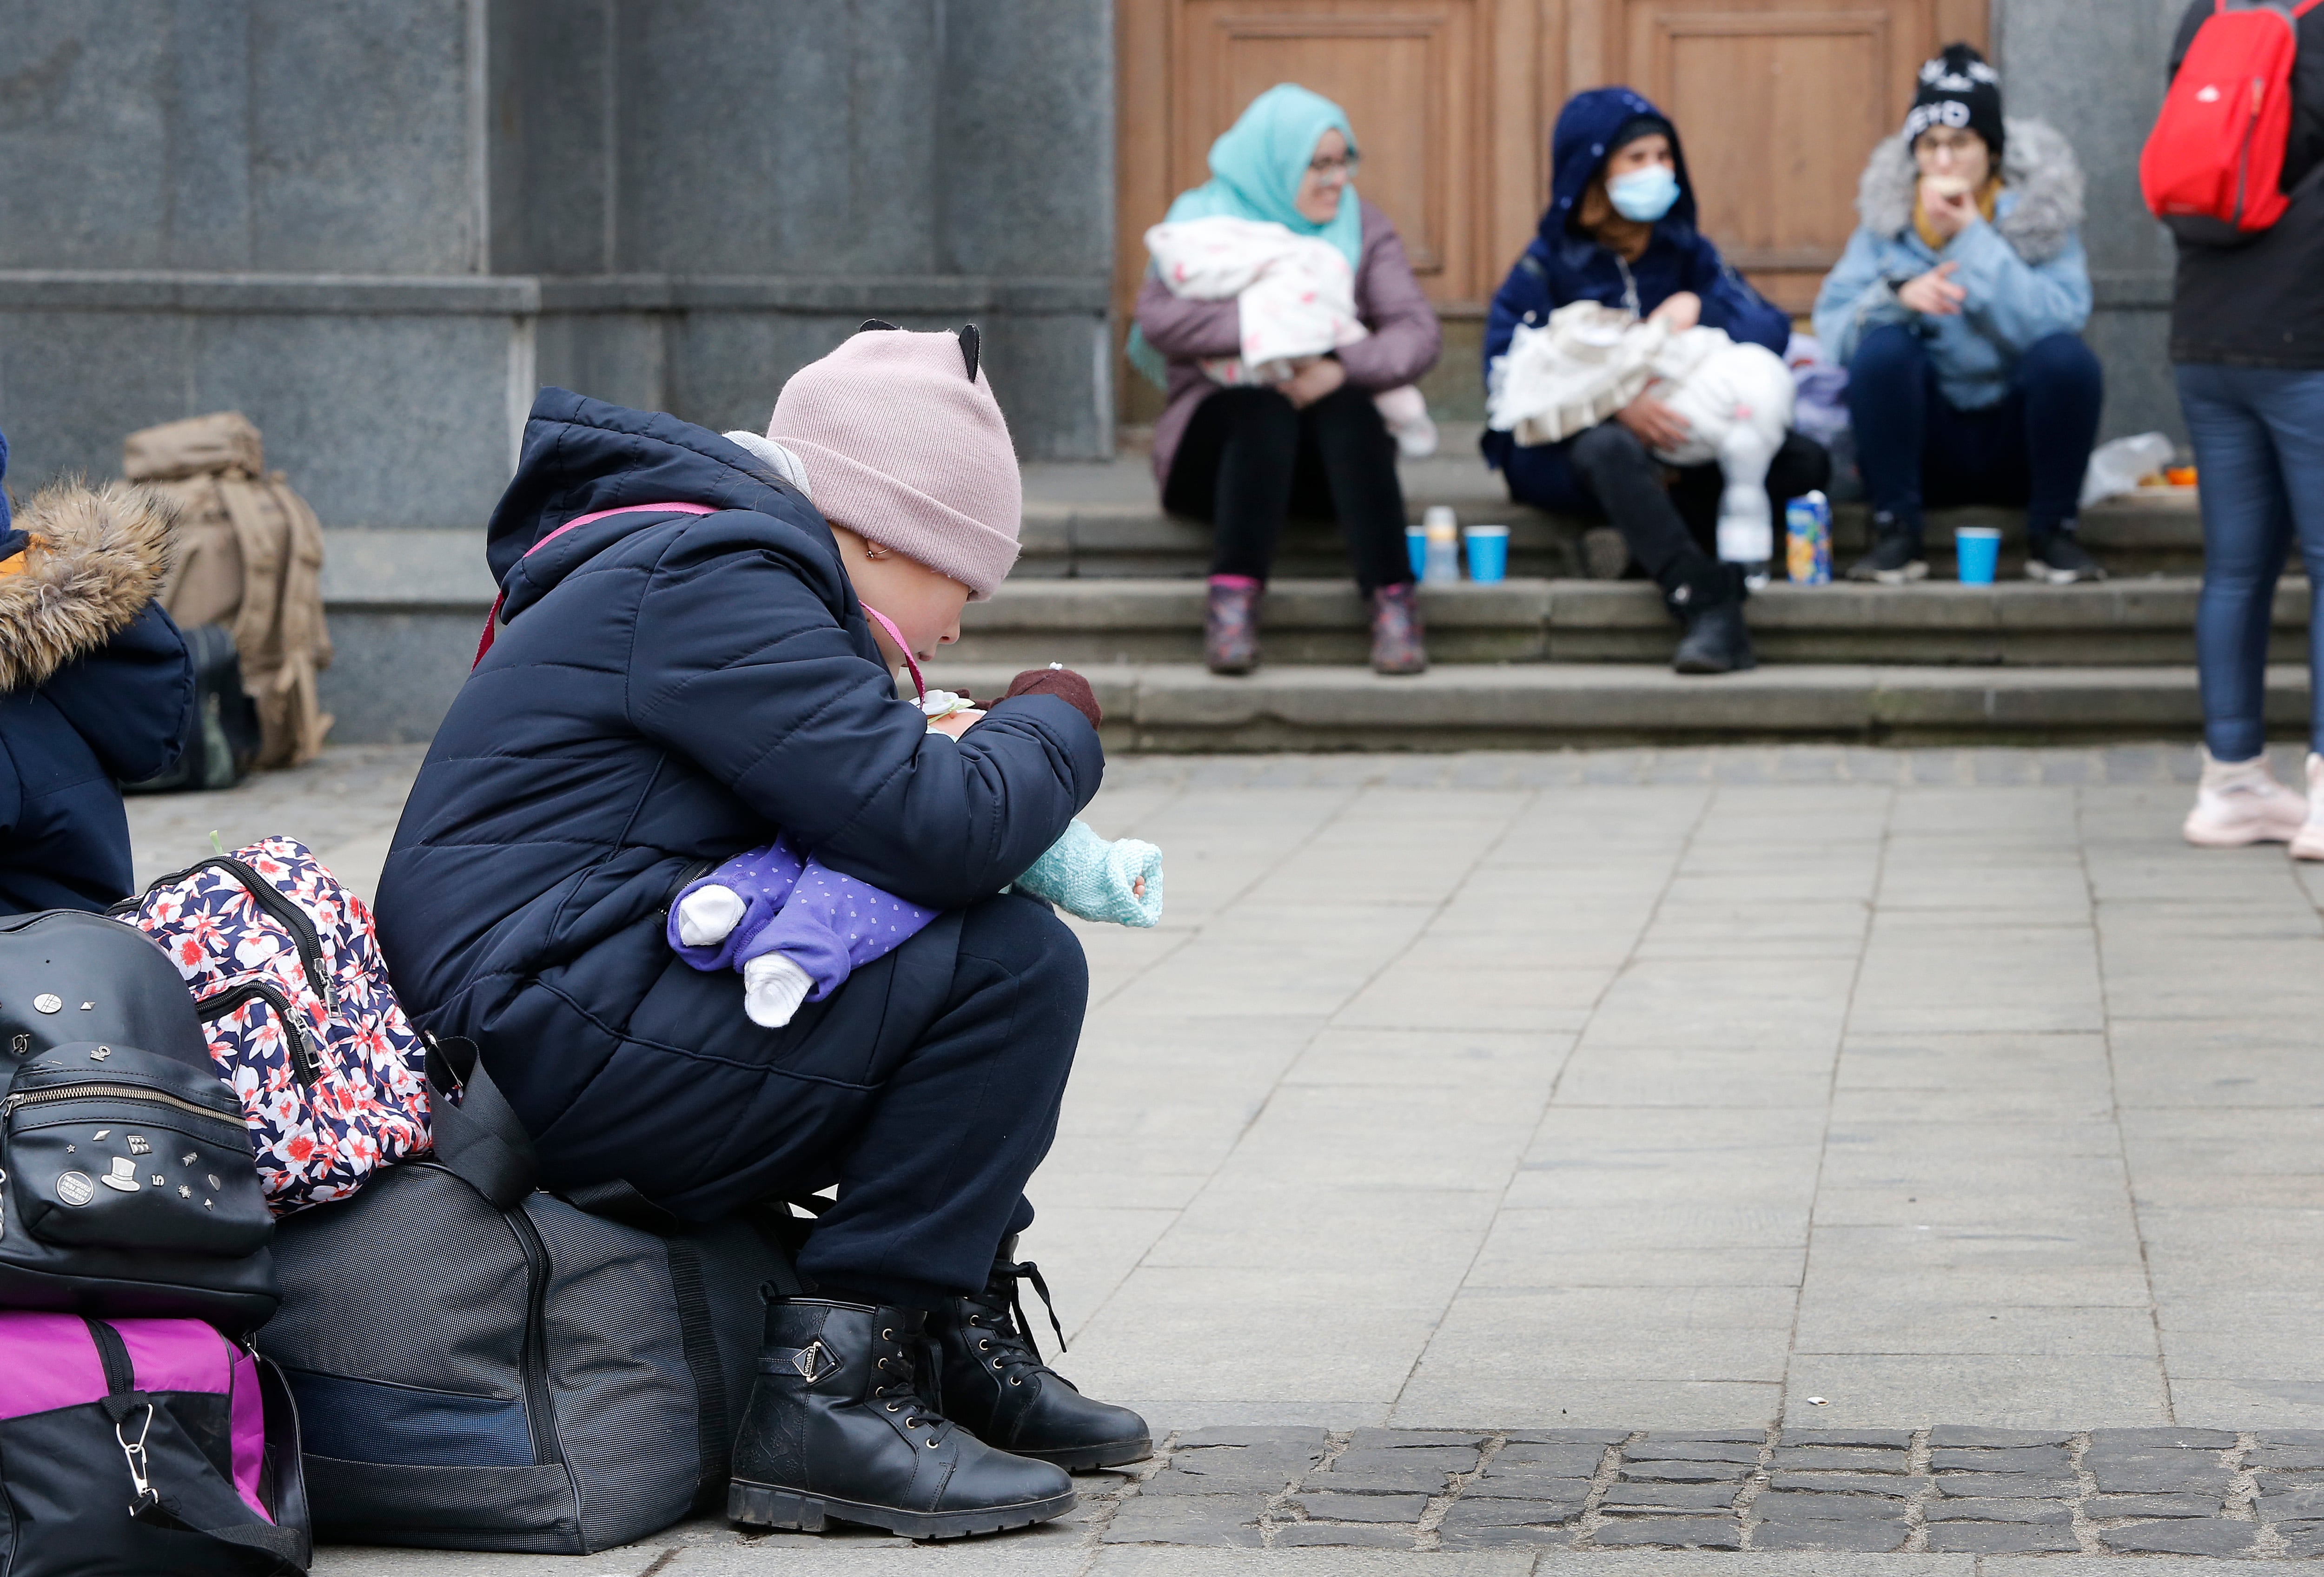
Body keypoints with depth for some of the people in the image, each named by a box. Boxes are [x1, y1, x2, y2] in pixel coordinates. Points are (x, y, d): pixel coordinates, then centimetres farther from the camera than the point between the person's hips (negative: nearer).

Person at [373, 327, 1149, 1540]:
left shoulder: (702, 566, 22)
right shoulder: (715, 586, -14)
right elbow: (933, 832, -22)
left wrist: (943, 759, 14)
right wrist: (1055, 726, -3)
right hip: (563, 1043, -12)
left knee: (966, 956, 22)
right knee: (1016, 969, -17)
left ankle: (963, 1343, 21)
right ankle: (832, 1391, -16)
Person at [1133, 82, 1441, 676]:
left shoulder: (1362, 226, 11)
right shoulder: (1202, 219, 5)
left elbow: (1418, 332, -4)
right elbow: (1161, 318, -14)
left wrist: (1344, 368, -24)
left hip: (1339, 448, 2)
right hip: (1221, 434, -2)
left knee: (1346, 406, -31)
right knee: (1265, 406, -34)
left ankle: (1394, 602, -40)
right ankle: (1233, 598, -44)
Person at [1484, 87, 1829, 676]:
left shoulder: (1684, 251, 13)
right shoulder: (1549, 264, 1)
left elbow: (1773, 330, 3)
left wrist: (1697, 310, -16)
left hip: (1679, 446, 4)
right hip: (1564, 448, -4)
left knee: (1804, 462, -18)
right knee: (1610, 450, -41)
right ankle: (1708, 606, -51)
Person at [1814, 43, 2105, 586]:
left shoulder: (2039, 212, -4)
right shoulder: (1886, 217, 1)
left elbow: (2056, 321, -22)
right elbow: (1833, 330, -9)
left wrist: (1973, 235, -22)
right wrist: (1897, 295, -27)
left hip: (2018, 449, 0)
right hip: (1927, 449, 1)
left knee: (2066, 357, -29)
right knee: (1881, 349, -27)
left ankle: (2053, 533, -13)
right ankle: (1896, 532, -17)